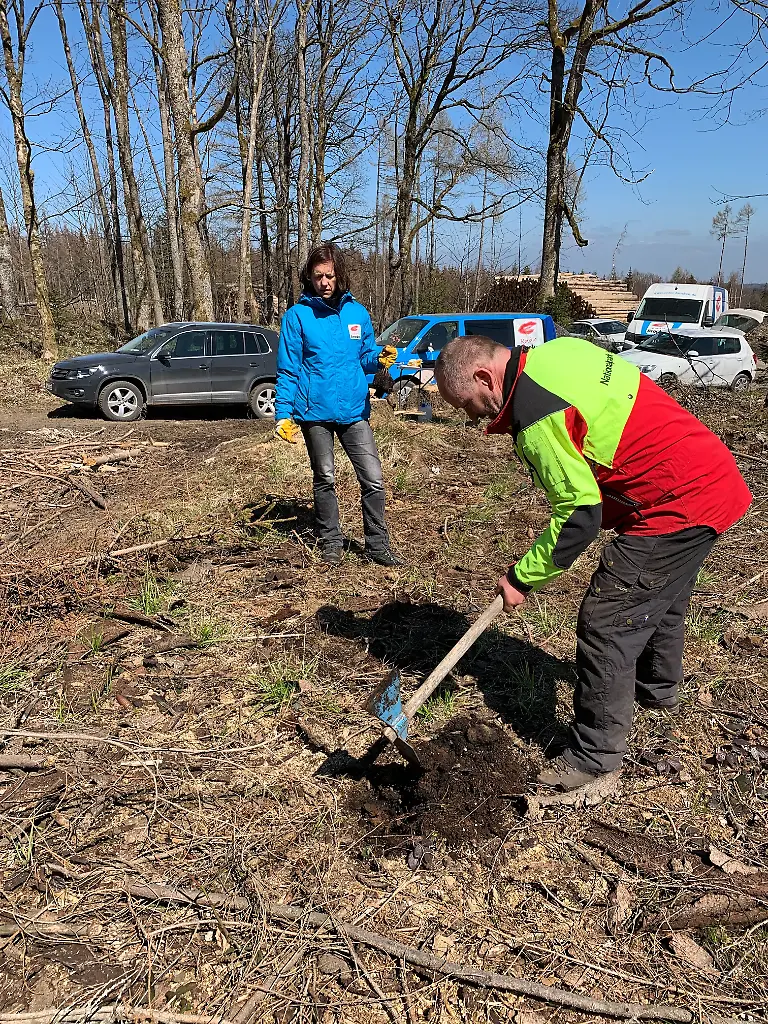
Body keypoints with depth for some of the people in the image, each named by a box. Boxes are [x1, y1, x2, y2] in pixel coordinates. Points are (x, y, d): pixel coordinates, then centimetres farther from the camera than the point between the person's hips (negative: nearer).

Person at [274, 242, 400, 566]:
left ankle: (378, 545, 10)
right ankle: (330, 542, 25)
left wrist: (379, 358, -10)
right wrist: (283, 414, -9)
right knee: (324, 479, 11)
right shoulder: (298, 315, -2)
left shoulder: (357, 312, 6)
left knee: (373, 479, -2)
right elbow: (288, 370, -2)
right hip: (315, 412, -2)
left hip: (354, 410, 2)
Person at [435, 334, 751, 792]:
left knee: (605, 624, -4)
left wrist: (523, 576, -10)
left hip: (677, 505, -10)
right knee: (661, 598, 29)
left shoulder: (536, 419, -24)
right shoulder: (556, 349, 5)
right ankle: (659, 687, 53)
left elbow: (580, 517, -21)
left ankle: (596, 756, 10)